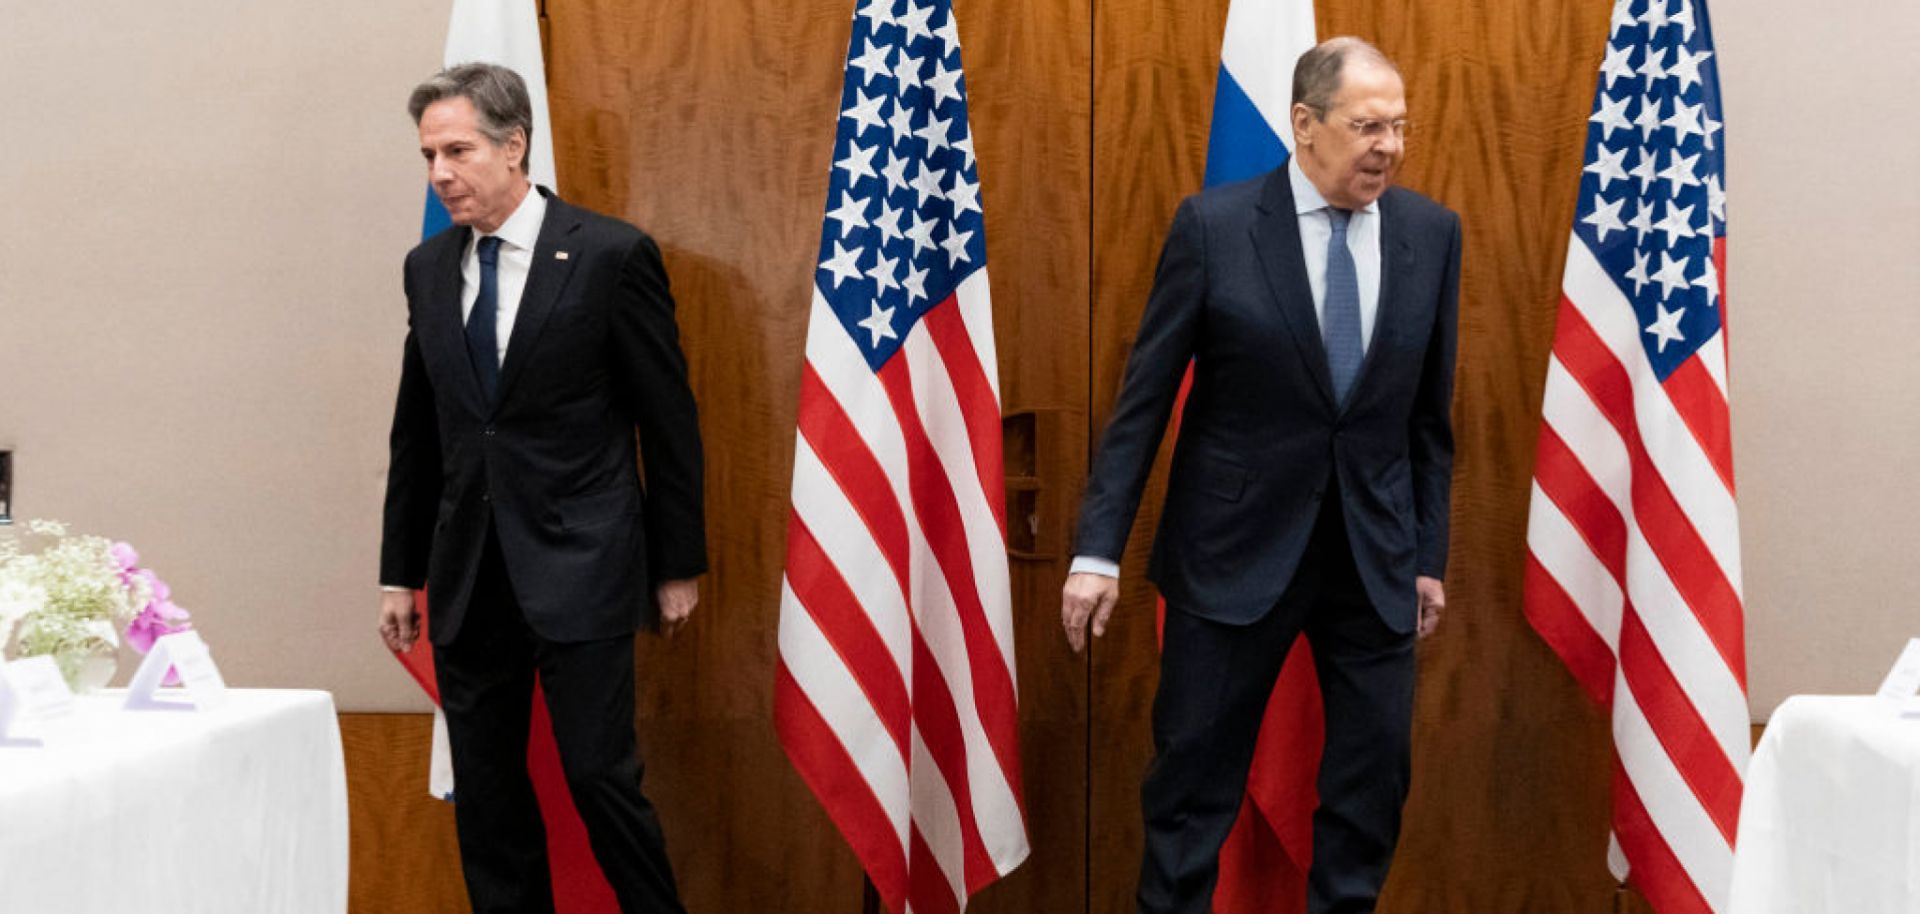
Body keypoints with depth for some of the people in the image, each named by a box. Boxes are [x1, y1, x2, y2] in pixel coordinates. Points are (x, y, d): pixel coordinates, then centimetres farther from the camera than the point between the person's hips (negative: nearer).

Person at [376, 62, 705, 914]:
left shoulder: (612, 255, -7)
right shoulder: (427, 267, 8)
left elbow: (669, 420, -3)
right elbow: (416, 432, 14)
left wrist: (678, 564, -1)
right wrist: (401, 572, 13)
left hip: (579, 568, -5)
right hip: (468, 578, 5)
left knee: (600, 776, -4)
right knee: (484, 796, 9)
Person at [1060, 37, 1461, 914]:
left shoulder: (1431, 231, 1)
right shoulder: (1214, 225, -8)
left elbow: (1430, 411, 7)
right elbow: (1143, 398, -6)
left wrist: (1429, 554, 8)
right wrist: (1098, 548, -9)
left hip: (1375, 551, 3)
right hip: (1237, 545, -3)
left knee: (1374, 776, 8)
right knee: (1194, 773, 5)